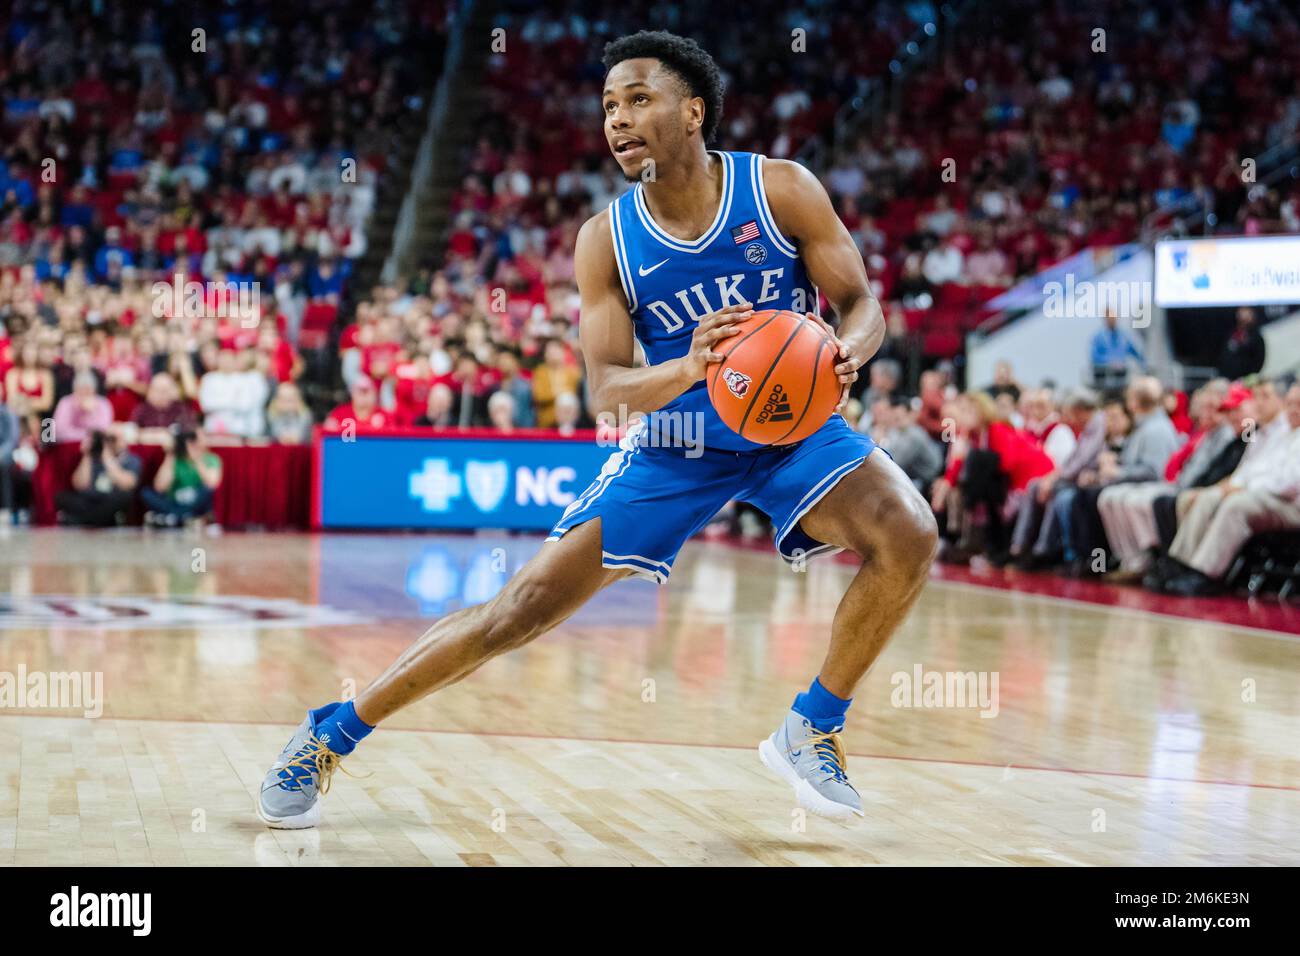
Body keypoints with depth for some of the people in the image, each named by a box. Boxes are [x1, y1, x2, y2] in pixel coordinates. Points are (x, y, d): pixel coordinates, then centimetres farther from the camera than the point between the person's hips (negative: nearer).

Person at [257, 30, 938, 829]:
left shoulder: (782, 190, -13)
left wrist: (845, 352, -33)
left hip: (795, 428, 1)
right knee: (533, 600, -9)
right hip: (677, 444, 0)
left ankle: (812, 730, -5)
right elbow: (608, 391, -16)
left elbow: (862, 303, -8)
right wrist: (689, 368, -39)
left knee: (908, 536, -26)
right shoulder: (606, 240, -11)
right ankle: (333, 734, 3)